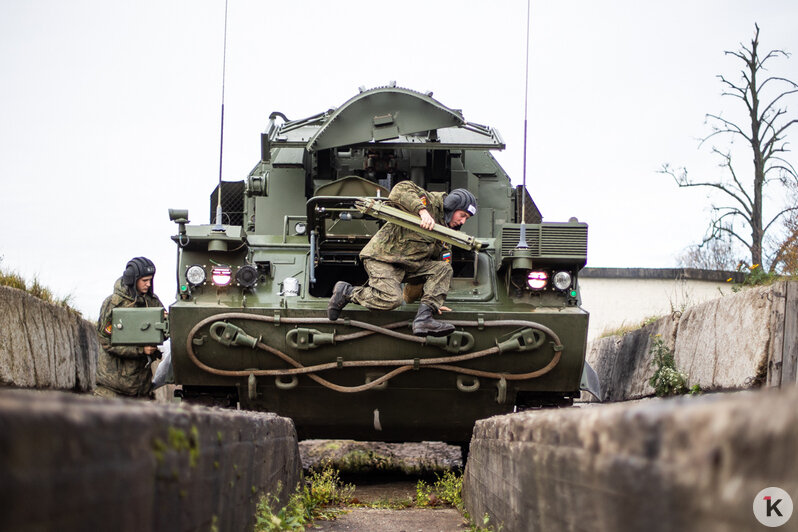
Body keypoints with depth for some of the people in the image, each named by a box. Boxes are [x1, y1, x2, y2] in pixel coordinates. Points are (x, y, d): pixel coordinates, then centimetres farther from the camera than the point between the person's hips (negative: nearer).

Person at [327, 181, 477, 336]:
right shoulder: (431, 201, -7)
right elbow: (400, 190, -23)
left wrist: (435, 302, 18)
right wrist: (422, 210, -34)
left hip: (409, 265, 9)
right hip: (382, 257, -9)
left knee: (443, 268, -7)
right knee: (391, 299, -28)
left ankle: (424, 318, -20)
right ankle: (346, 292, -3)